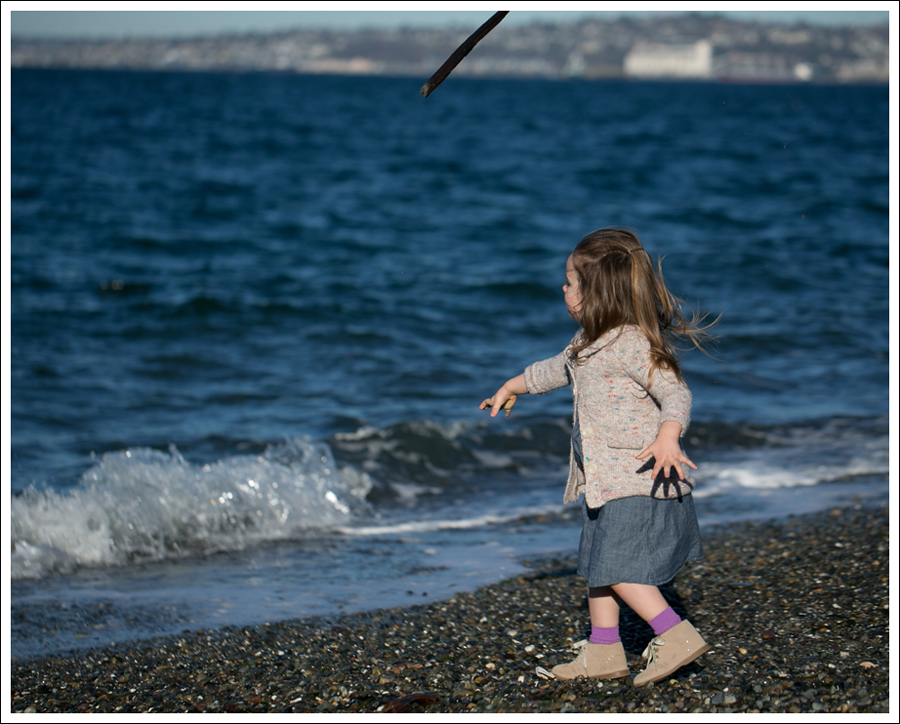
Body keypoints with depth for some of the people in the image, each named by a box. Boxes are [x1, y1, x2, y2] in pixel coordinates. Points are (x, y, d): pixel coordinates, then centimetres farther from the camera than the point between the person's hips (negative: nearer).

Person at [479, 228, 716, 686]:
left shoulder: (634, 344, -19)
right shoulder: (590, 341, 11)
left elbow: (676, 394, -26)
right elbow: (558, 369, 31)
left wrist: (668, 436, -44)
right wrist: (513, 387, 44)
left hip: (639, 480, -10)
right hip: (607, 480, 10)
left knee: (617, 567, -13)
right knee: (598, 565, 14)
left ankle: (677, 637, -9)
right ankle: (602, 653, 22)